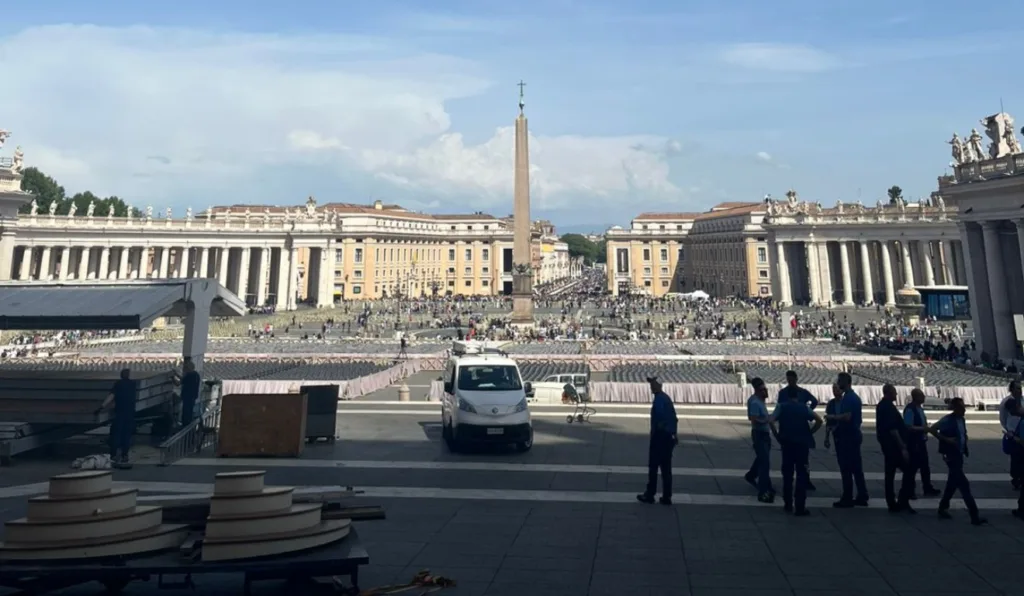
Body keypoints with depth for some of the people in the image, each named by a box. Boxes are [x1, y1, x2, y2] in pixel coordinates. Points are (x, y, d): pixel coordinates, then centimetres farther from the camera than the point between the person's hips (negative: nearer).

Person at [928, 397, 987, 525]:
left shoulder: (961, 420, 8)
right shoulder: (947, 420, -17)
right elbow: (932, 429, -21)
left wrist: (965, 449, 10)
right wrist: (946, 439, -22)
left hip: (959, 455, 9)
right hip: (951, 455, -9)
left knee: (953, 483, 16)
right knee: (964, 484, -7)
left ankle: (943, 508, 28)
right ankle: (974, 516, -4)